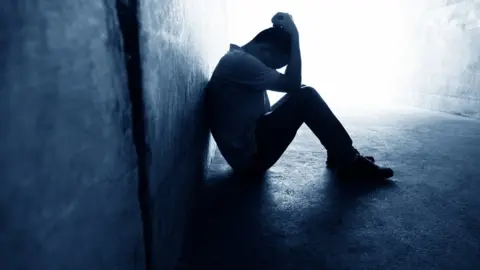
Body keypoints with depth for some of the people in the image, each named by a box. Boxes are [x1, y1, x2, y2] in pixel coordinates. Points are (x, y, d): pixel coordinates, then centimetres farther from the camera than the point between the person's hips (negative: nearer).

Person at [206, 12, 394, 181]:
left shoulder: (238, 58, 14)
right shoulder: (239, 61, -18)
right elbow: (292, 84, -22)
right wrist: (294, 36, -16)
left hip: (250, 145, 10)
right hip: (250, 156, -10)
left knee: (302, 96, 11)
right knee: (306, 97, -16)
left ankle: (339, 156, 13)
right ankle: (350, 163, -6)